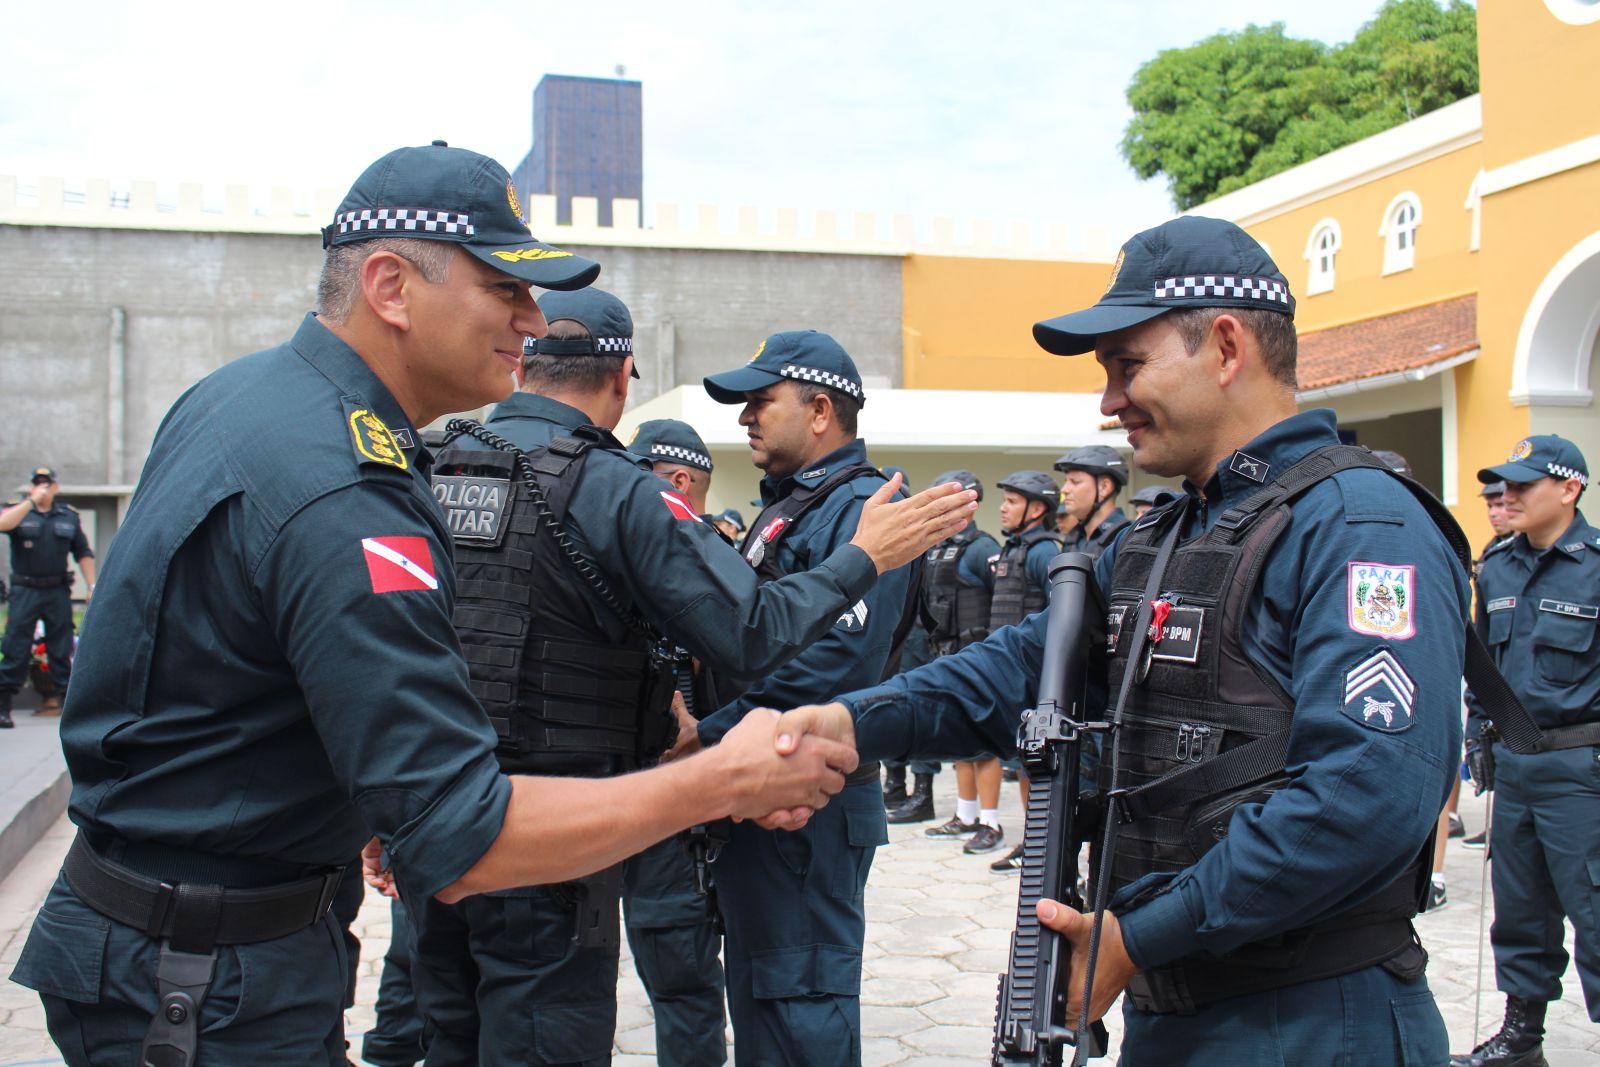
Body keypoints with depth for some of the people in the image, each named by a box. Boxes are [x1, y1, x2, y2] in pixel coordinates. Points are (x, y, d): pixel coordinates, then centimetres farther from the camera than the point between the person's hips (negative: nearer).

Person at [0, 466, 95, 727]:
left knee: (62, 651, 5)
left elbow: (84, 554, 12)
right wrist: (31, 501, -19)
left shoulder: (69, 516, 11)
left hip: (58, 591, 2)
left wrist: (92, 586, 5)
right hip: (24, 590, -2)